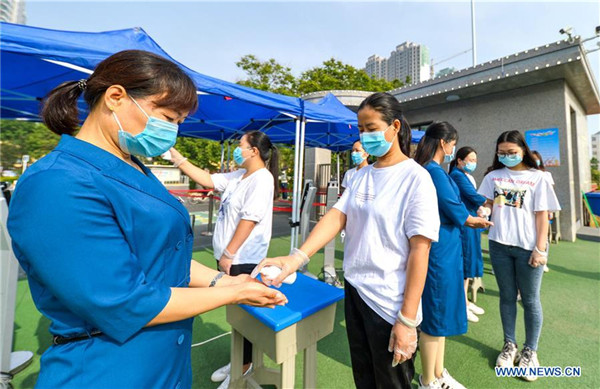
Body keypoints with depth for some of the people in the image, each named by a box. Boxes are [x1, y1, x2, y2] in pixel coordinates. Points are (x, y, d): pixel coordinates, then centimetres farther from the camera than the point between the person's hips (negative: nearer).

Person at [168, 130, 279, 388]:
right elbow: (208, 180, 14)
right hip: (230, 257, 9)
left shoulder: (262, 179, -17)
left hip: (243, 260, -9)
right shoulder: (238, 175, 11)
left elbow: (249, 220, -22)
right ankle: (239, 360, 41)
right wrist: (178, 159, 10)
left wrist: (228, 254, -18)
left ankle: (245, 366, 32)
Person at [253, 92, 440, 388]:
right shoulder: (361, 176, 4)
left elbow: (419, 250, -17)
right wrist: (296, 257, -21)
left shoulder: (416, 178, -14)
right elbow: (337, 216, -7)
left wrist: (407, 320, -17)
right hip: (354, 291, 6)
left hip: (390, 305, -5)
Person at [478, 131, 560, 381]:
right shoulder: (493, 176, 4)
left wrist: (540, 249, -8)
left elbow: (542, 215, -4)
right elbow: (487, 204, 8)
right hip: (499, 245, 2)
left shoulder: (537, 177, -2)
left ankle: (530, 350, 29)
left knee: (530, 300, 11)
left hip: (528, 247, -2)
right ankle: (509, 345, 30)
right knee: (507, 296, 14)